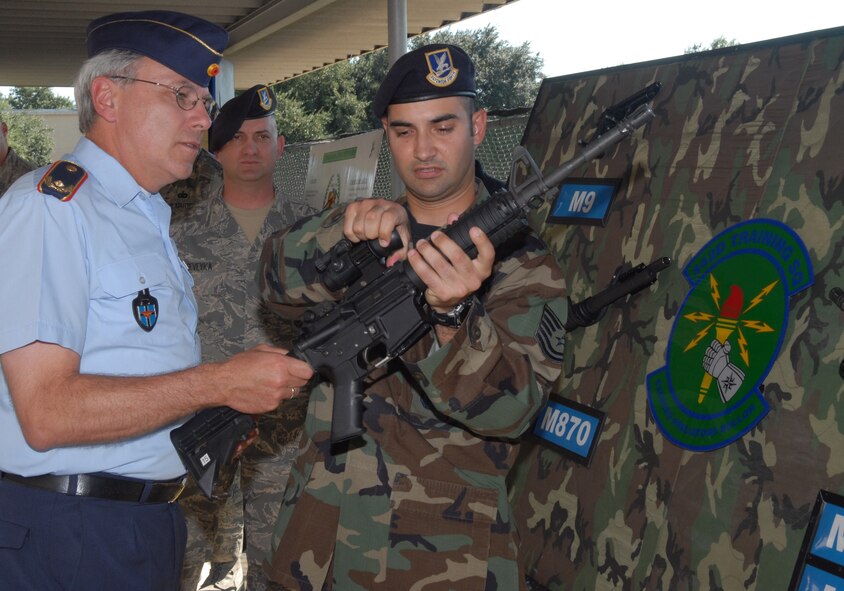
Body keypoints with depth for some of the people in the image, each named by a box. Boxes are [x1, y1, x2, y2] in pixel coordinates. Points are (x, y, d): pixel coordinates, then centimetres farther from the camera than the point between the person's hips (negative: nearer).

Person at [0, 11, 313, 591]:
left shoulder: (152, 222, 14)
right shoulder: (49, 206, -15)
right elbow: (47, 412, -24)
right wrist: (219, 384, -23)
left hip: (154, 521, 8)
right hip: (67, 538, -8)